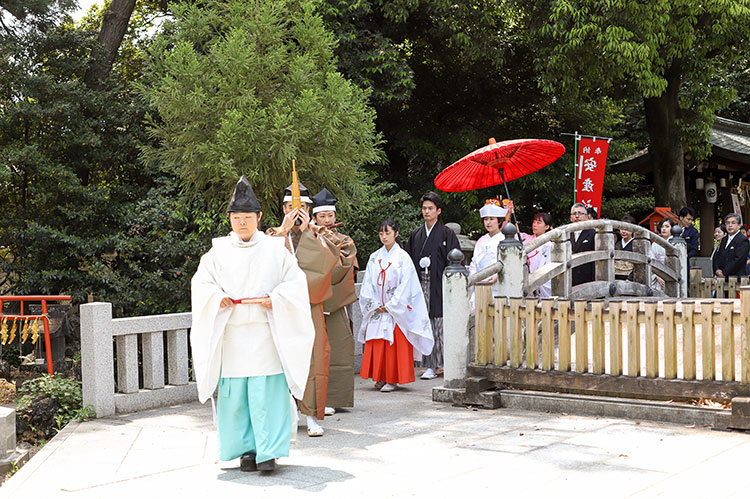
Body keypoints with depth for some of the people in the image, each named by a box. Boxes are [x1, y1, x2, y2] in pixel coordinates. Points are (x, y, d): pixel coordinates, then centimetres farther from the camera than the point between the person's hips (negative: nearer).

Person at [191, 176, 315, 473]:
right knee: (234, 394, 2)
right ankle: (246, 449, 13)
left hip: (265, 333, -2)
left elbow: (295, 282, 4)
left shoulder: (274, 249, 5)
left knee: (267, 392, -6)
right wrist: (217, 297, -8)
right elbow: (201, 282, 10)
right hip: (231, 334, 2)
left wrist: (276, 298, -11)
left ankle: (268, 452, -2)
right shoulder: (219, 251, 9)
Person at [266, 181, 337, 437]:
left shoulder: (316, 235, 11)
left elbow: (324, 261, -9)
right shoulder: (274, 234, 11)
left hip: (310, 307, 0)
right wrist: (284, 229, -12)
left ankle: (312, 416, -1)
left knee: (313, 358, -6)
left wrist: (307, 231, -9)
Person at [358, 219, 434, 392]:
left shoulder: (403, 257, -3)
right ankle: (380, 378, 12)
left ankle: (393, 380, 1)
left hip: (397, 311, -4)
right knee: (376, 344, 3)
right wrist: (374, 305, -3)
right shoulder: (374, 257, 10)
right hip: (377, 311, 4)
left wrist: (390, 306, -12)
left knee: (395, 344, -4)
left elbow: (405, 285, -9)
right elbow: (368, 284, 9)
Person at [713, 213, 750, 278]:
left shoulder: (743, 240, -8)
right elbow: (716, 256, 16)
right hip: (721, 277, 7)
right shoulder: (724, 239, 18)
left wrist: (724, 273, -16)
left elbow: (738, 259, -16)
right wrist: (717, 270, -3)